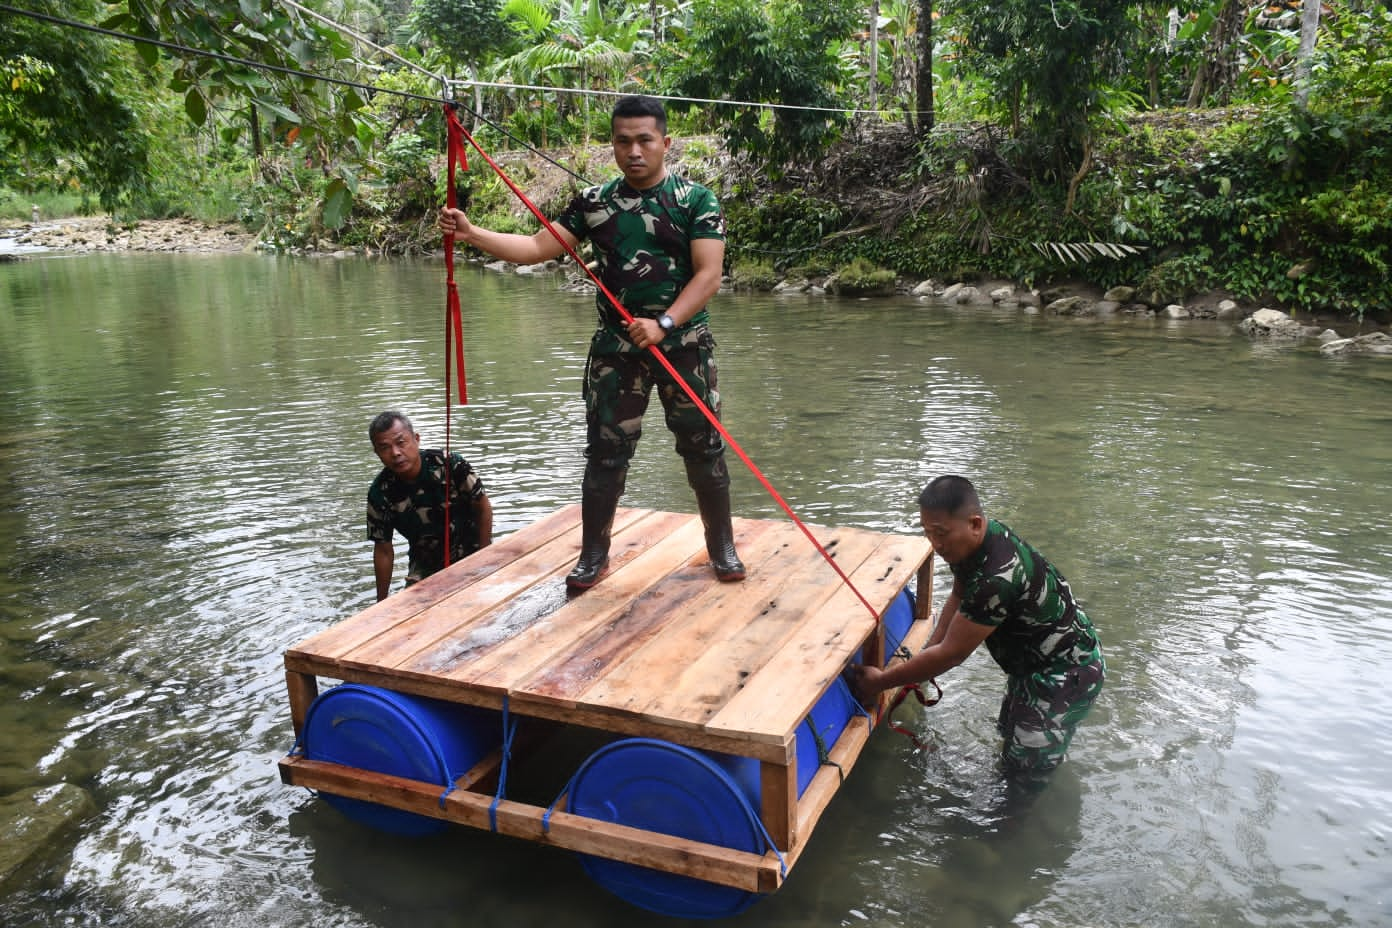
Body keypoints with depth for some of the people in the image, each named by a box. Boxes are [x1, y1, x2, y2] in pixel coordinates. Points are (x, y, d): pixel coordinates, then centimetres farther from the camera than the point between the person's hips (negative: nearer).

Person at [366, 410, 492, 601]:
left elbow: (483, 508, -11)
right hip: (425, 563, 2)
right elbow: (383, 550, -6)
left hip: (471, 556, -2)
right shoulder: (380, 494, -17)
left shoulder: (449, 464, -24)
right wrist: (381, 602, -2)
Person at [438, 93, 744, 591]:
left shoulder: (696, 200, -4)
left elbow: (709, 274, -12)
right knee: (605, 452, 5)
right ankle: (593, 554, 18)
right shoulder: (594, 202, 5)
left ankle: (722, 545, 24)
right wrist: (471, 233, -13)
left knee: (703, 447, 6)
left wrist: (664, 323, -25)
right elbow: (537, 246, 1)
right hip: (616, 346, 2)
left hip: (684, 342, -2)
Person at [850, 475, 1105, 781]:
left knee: (1029, 772, -4)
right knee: (1011, 737, 25)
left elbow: (952, 653, -29)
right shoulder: (975, 540, -9)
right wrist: (923, 665, 0)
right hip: (1033, 662, 10)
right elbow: (959, 597, 8)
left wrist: (880, 682, -19)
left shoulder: (997, 579, -38)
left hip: (1066, 675, -10)